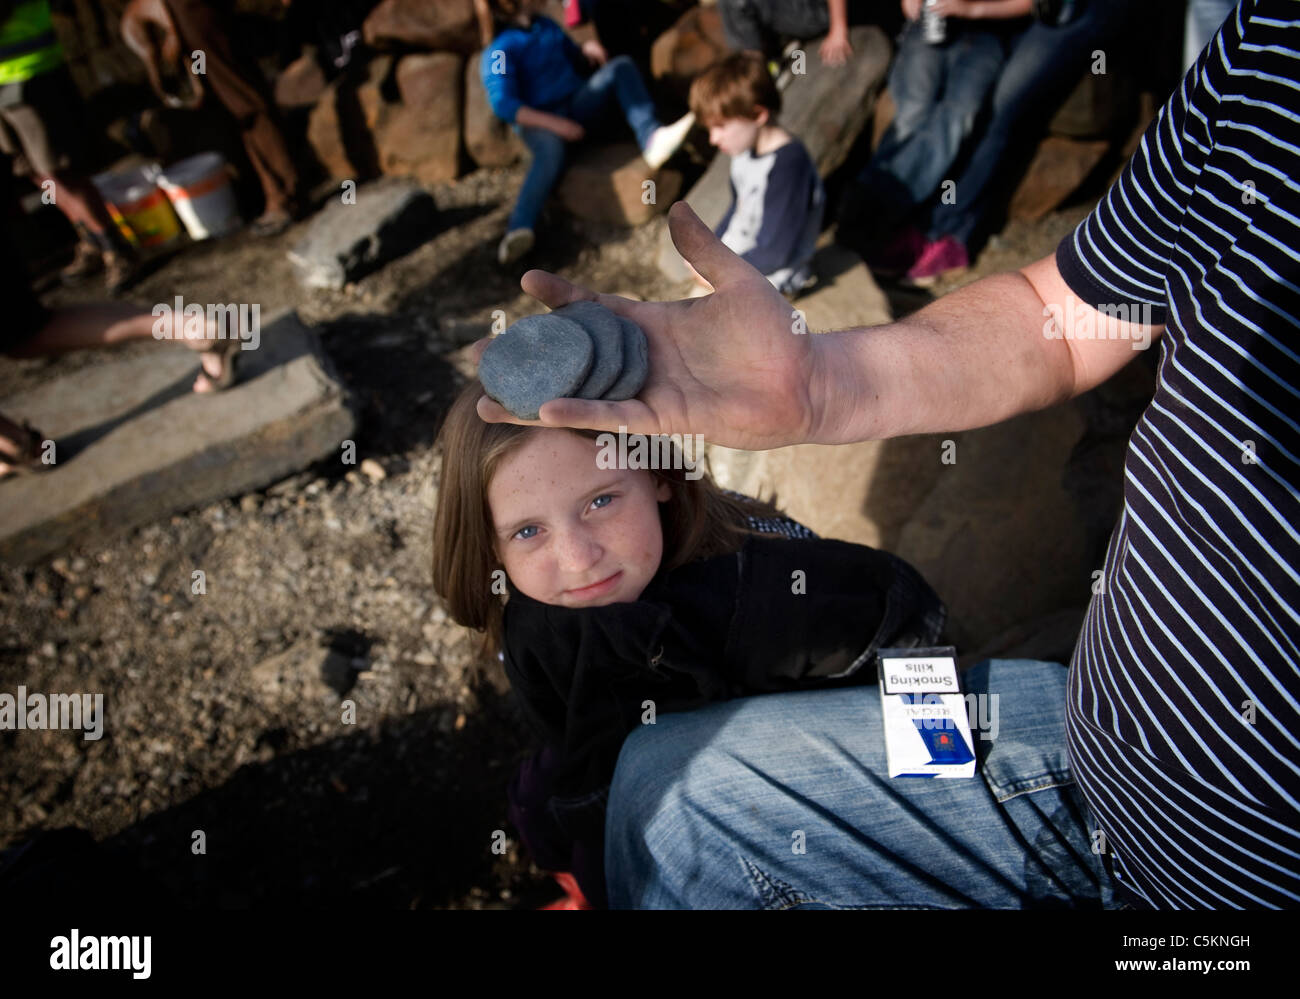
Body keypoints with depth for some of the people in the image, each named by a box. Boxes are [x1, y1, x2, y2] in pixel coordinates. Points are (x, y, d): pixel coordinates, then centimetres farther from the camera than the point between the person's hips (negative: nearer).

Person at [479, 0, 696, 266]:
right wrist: (555, 124, -27)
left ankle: (651, 138, -31)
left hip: (578, 103, 7)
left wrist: (585, 50, 5)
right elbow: (504, 105, -18)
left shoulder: (547, 27, 15)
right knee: (551, 151, -41)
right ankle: (519, 231, -53)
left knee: (621, 66, -11)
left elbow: (571, 56, 30)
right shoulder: (499, 52, -7)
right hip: (537, 120, -6)